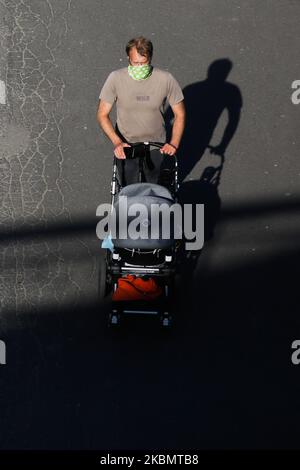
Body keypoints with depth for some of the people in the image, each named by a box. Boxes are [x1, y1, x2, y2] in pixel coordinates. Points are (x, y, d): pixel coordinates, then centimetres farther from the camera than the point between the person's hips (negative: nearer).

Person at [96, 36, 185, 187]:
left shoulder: (166, 79, -20)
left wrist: (174, 143, -23)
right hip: (125, 145, 0)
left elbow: (179, 114, -9)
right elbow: (102, 115, -13)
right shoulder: (116, 78, -21)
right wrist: (116, 141, -27)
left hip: (155, 146, 0)